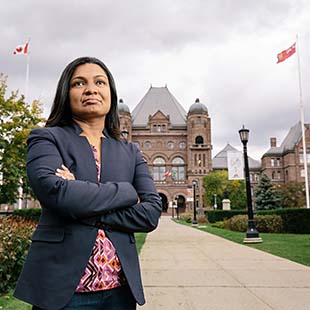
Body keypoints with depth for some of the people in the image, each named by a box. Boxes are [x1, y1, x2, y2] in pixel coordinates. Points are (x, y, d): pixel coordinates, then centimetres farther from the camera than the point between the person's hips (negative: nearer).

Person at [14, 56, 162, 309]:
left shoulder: (130, 152, 9)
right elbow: (54, 191, -19)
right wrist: (126, 192, -9)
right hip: (62, 287, -3)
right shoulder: (47, 138, 0)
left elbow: (151, 213, -3)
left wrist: (83, 209, -14)